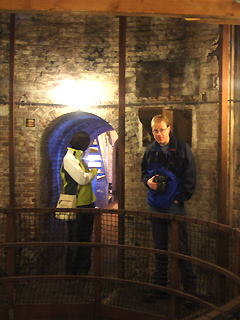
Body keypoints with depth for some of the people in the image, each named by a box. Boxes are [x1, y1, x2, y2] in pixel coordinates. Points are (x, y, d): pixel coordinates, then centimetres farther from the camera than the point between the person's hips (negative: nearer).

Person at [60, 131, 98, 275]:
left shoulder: (80, 158, 14)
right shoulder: (69, 158, -14)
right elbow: (82, 179, -20)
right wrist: (94, 172, -6)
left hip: (87, 204, 9)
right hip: (76, 206, -9)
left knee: (85, 239, 15)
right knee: (75, 241, 0)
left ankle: (84, 271, 27)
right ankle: (71, 273, 13)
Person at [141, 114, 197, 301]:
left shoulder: (182, 149, -4)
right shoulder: (150, 151, 9)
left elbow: (190, 177, -4)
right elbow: (144, 172, 22)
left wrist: (181, 198, -10)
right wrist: (147, 180, -1)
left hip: (175, 204, -5)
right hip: (155, 205, 5)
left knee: (181, 248, -2)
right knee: (160, 248, 13)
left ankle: (190, 291, 9)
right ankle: (160, 287, 25)